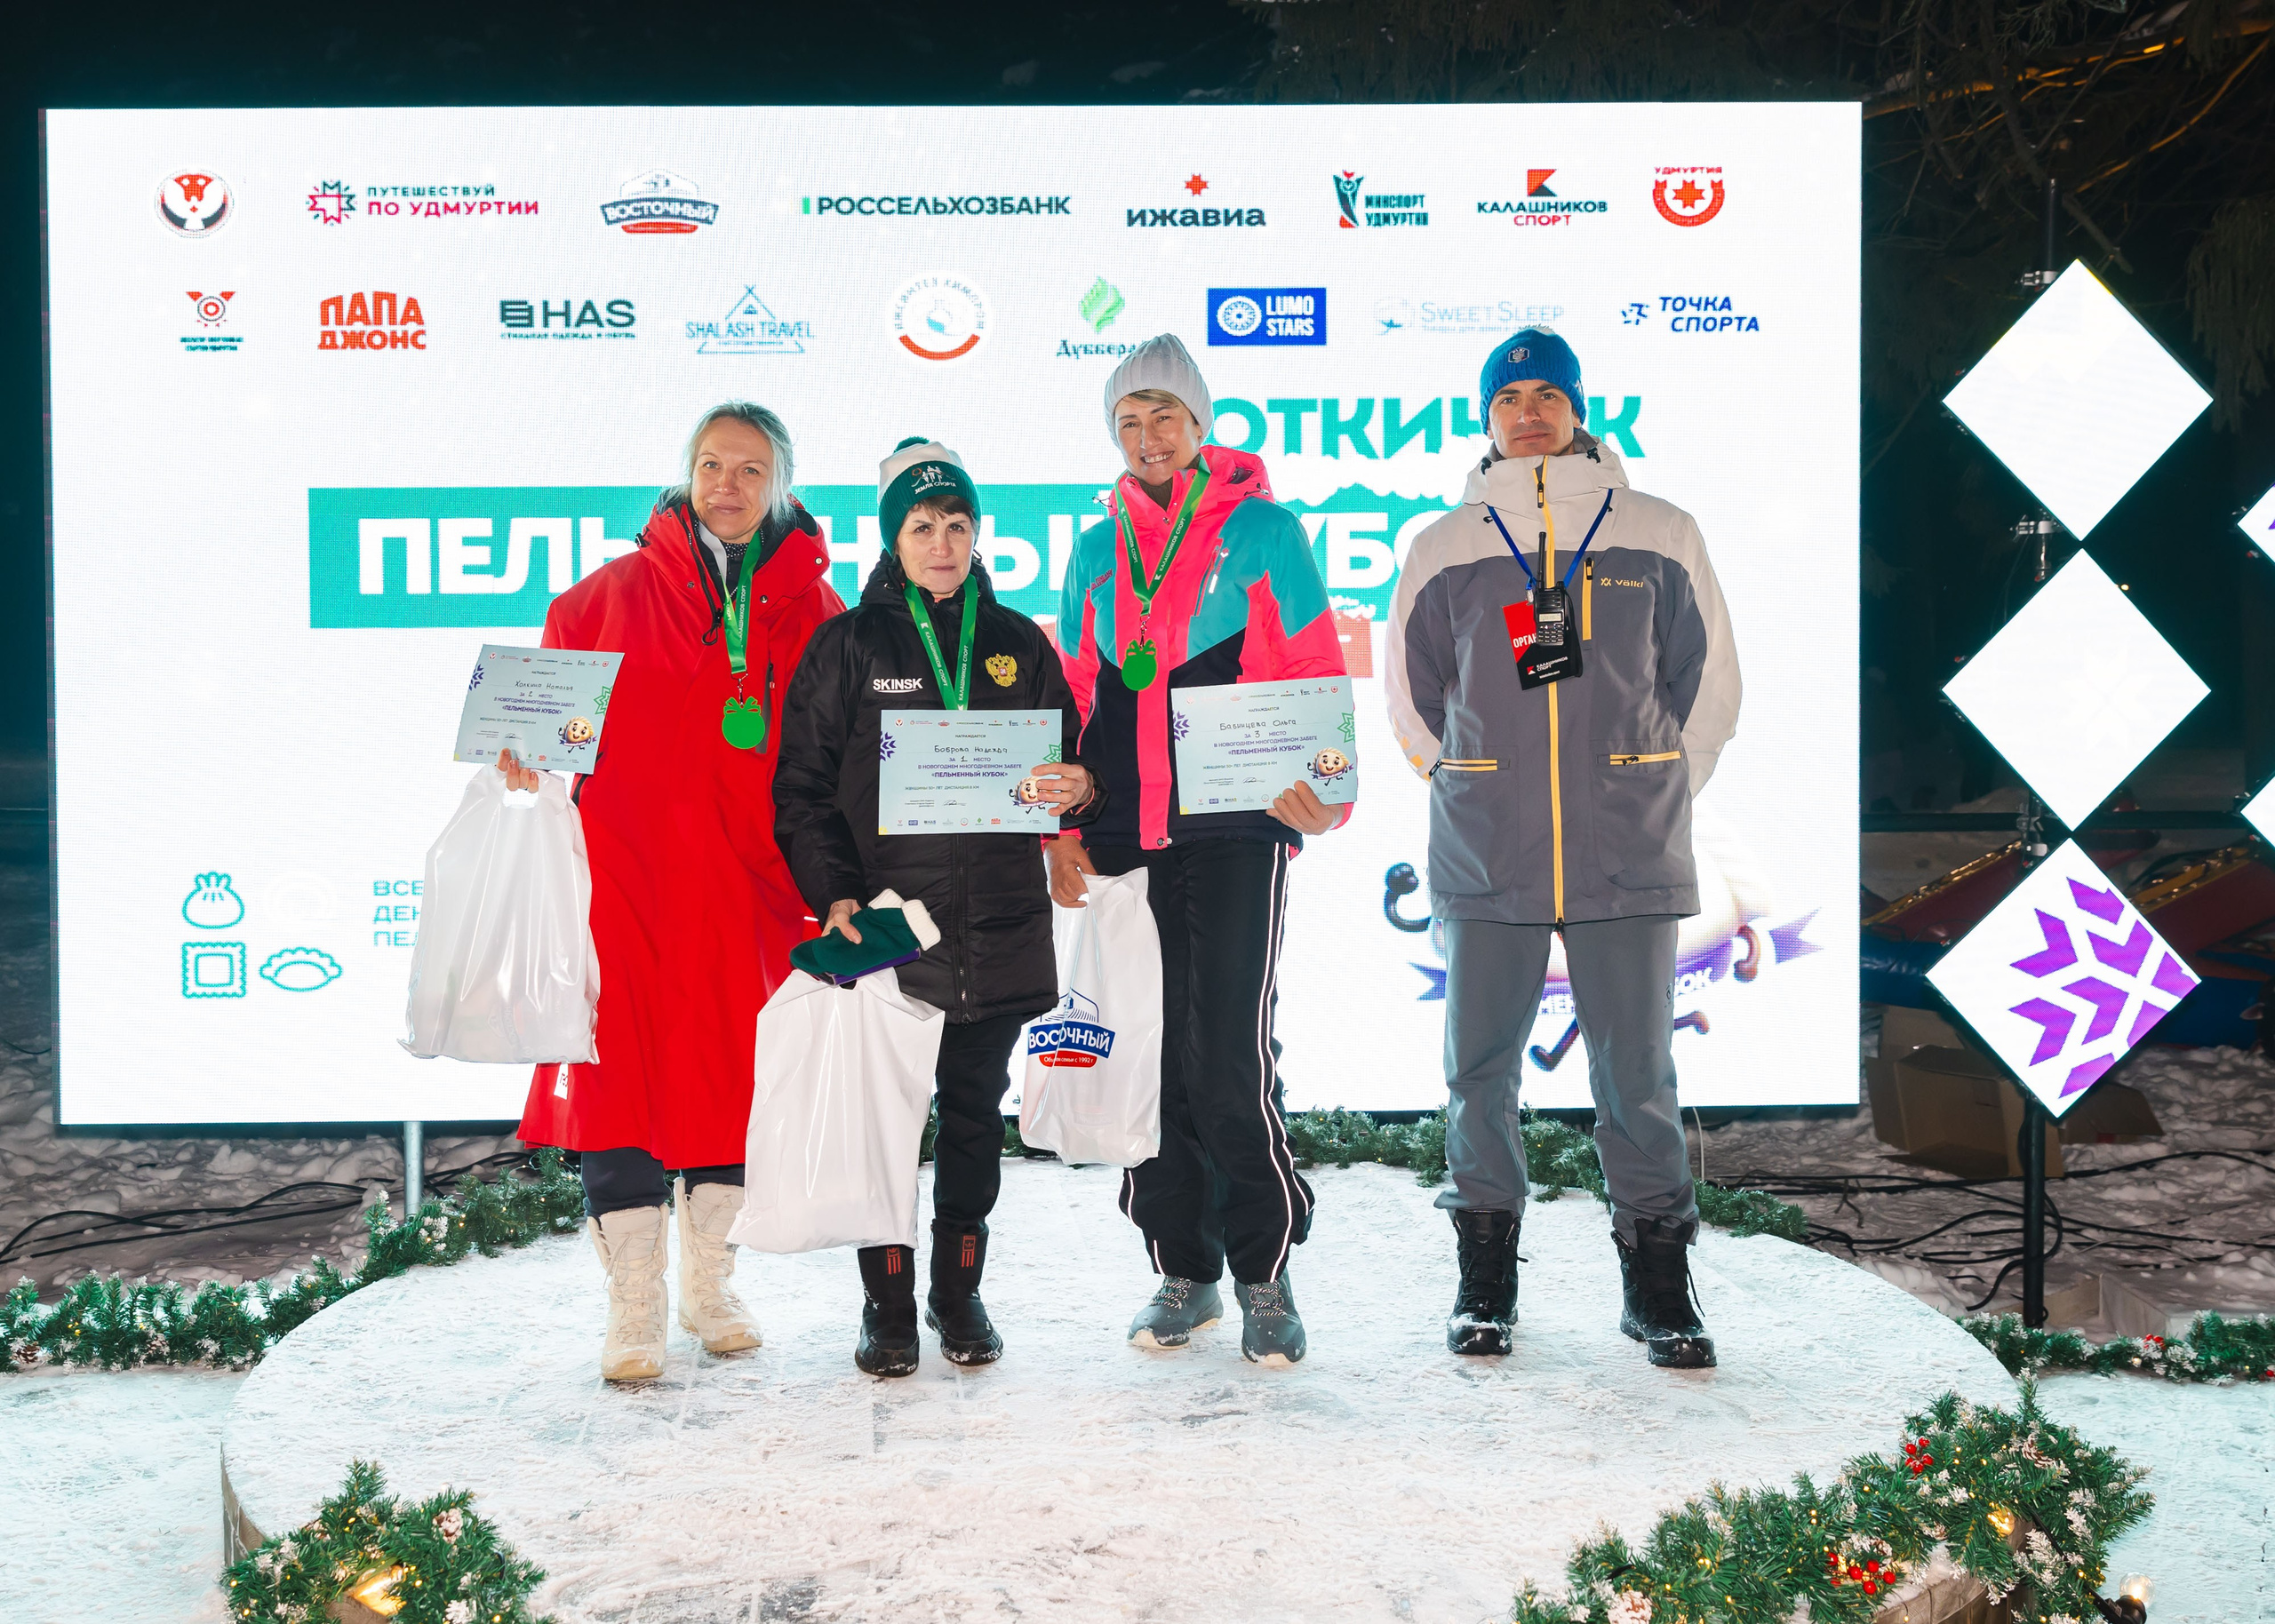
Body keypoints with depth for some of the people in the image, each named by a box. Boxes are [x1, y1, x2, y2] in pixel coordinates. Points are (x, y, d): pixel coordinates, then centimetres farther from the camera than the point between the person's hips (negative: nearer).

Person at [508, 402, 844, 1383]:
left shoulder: (813, 612, 7)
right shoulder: (619, 591, 5)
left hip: (750, 879, 2)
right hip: (624, 866, -1)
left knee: (735, 1072, 9)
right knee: (618, 1076, -5)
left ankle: (708, 1282, 28)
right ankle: (634, 1310, 4)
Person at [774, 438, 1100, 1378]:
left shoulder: (1017, 645, 11)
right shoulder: (847, 646, 3)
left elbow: (1069, 766, 16)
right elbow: (802, 789, 1)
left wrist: (1079, 790, -8)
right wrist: (834, 893, -11)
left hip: (999, 928, 3)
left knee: (976, 1112, 10)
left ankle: (959, 1290, 23)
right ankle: (887, 1304, 14)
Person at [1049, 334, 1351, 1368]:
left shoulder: (1263, 532, 5)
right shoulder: (1097, 552, 16)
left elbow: (1313, 676, 2)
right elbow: (1072, 698, 18)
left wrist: (1314, 787, -12)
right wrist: (1061, 829, 9)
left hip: (1234, 833, -4)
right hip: (1123, 842, 4)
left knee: (1229, 1057, -9)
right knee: (1147, 1056, 6)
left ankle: (1263, 1272, 3)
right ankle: (1184, 1271, 17)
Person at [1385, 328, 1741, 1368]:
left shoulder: (1658, 538, 5)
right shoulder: (1445, 550, 7)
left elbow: (1707, 688, 12)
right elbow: (1411, 699, 17)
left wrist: (1645, 803, 11)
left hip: (1628, 862, -1)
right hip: (1485, 863, 1)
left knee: (1637, 1071, 2)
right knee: (1480, 1068, 6)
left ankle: (1658, 1285, 13)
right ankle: (1485, 1281, 19)